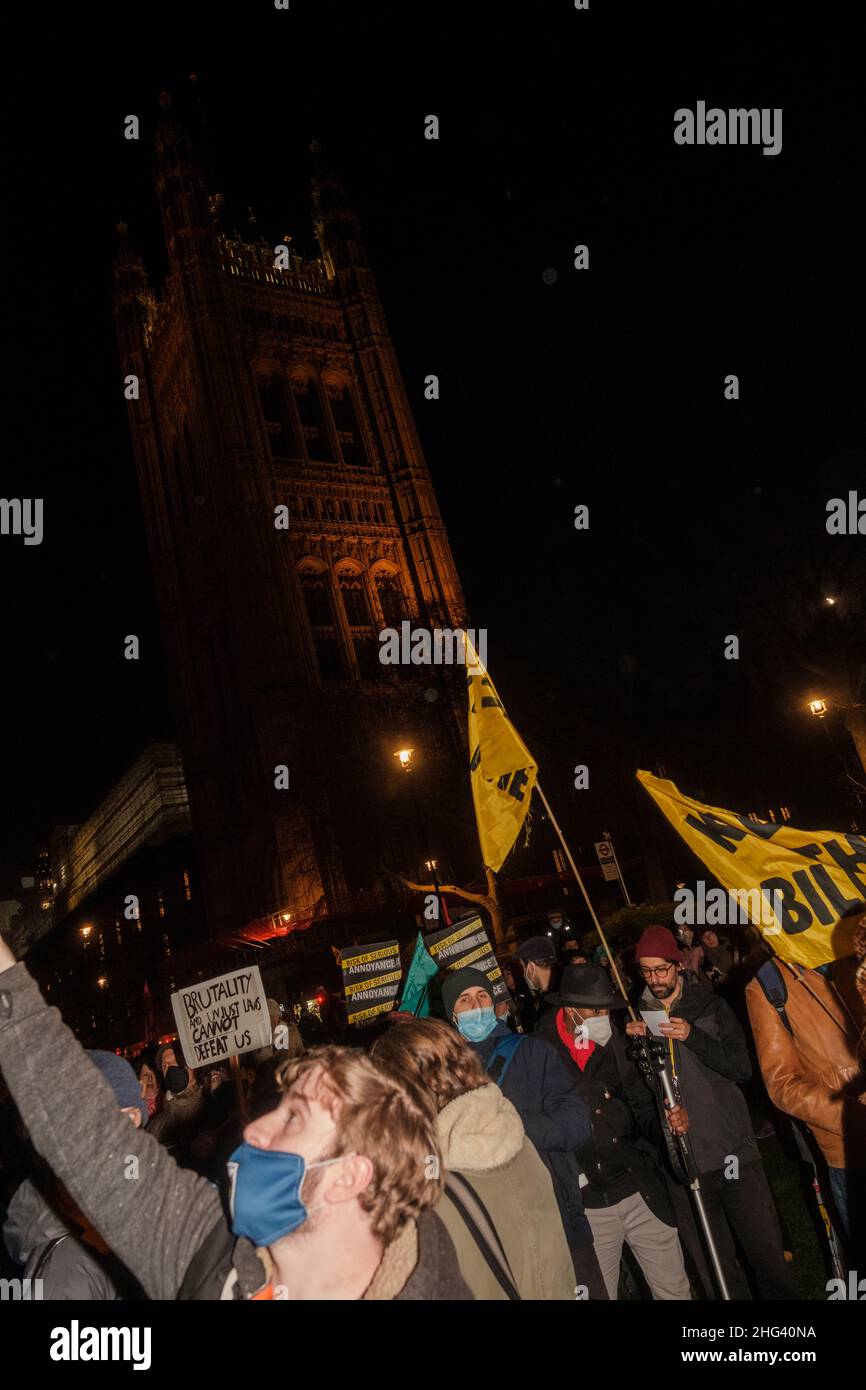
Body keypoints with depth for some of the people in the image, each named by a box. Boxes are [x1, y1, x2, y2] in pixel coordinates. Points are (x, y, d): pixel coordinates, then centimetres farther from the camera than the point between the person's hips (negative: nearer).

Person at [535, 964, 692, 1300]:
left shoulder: (615, 1045, -1)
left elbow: (641, 1105, 4)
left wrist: (669, 1123, -14)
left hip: (640, 1192, 3)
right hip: (586, 1206, -3)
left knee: (675, 1289, 16)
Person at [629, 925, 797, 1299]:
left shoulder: (709, 1005, 1)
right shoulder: (638, 1015, 4)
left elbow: (742, 1067, -7)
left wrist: (693, 1036, -19)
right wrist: (630, 1041, -13)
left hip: (734, 1150, -1)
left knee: (766, 1251, 7)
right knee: (717, 1263, 11)